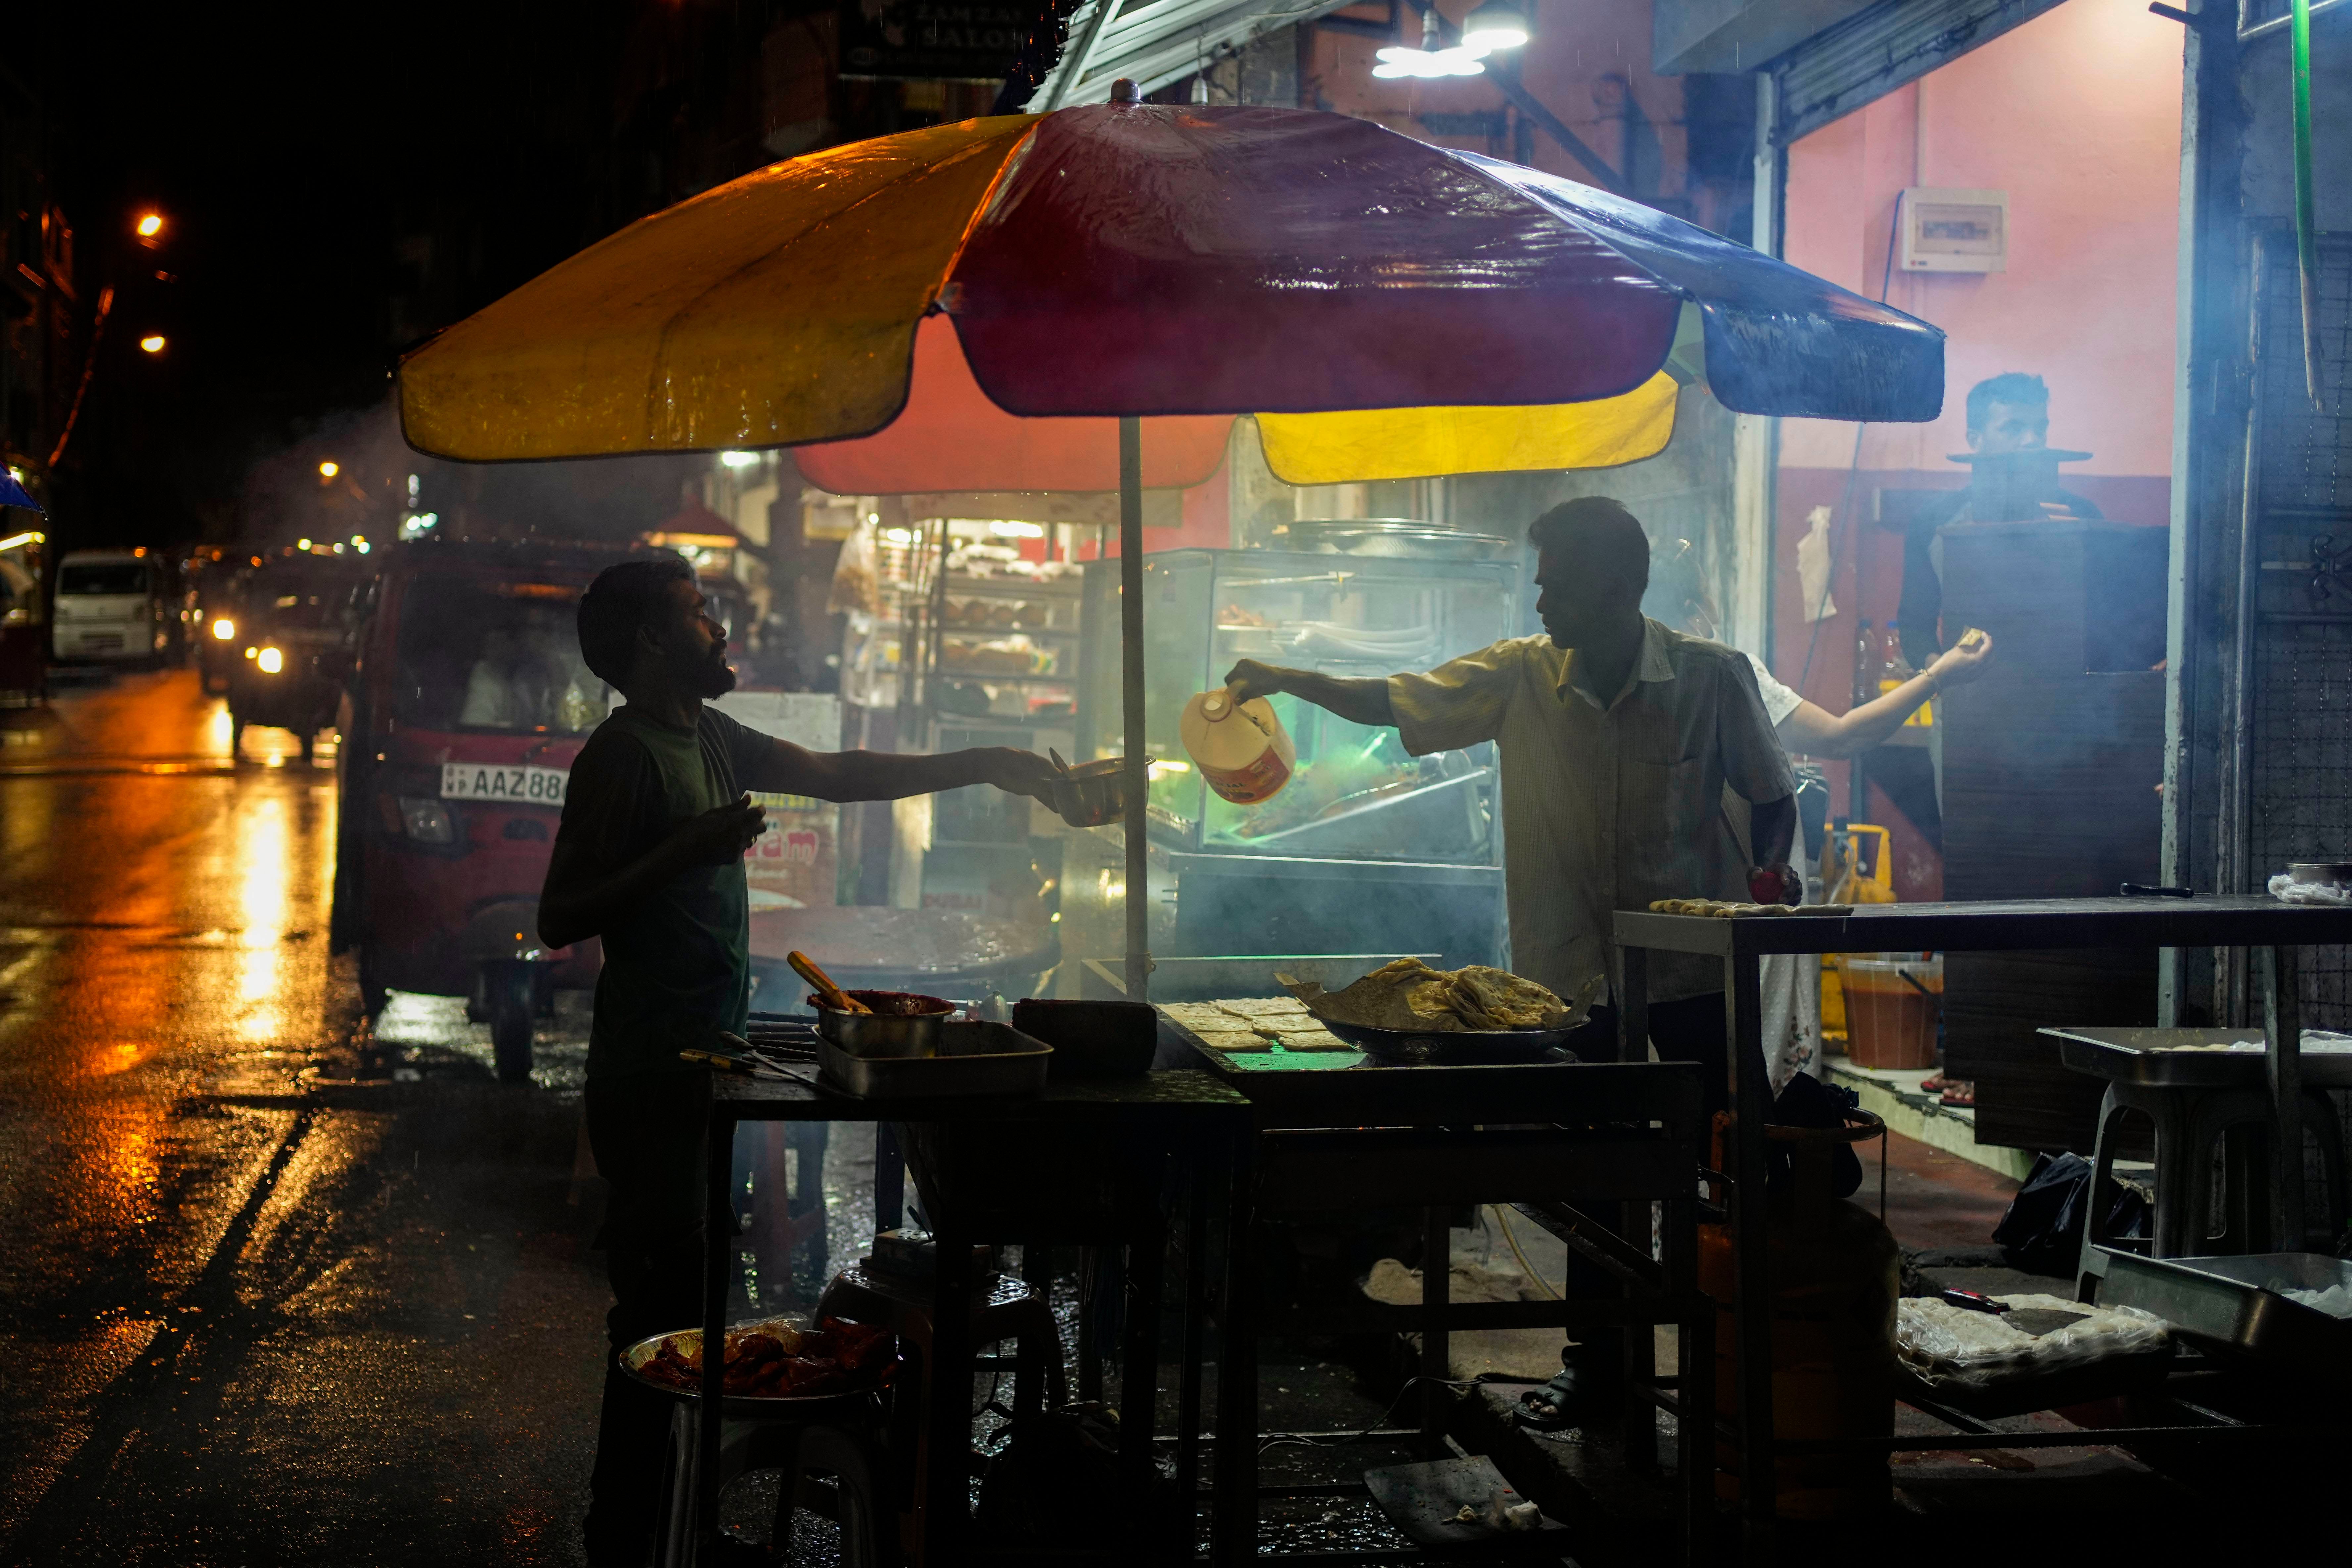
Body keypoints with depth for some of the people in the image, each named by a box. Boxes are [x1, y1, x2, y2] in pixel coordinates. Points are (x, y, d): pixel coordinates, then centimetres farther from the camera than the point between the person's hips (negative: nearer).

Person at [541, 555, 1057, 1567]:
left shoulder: (714, 742, 13)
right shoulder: (622, 756, -13)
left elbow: (840, 776, 20)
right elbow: (558, 920, -16)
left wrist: (982, 766, 16)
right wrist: (685, 852, -24)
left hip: (702, 1058, 9)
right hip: (651, 1073, -9)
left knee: (678, 1292, 12)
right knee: (662, 1300, -8)